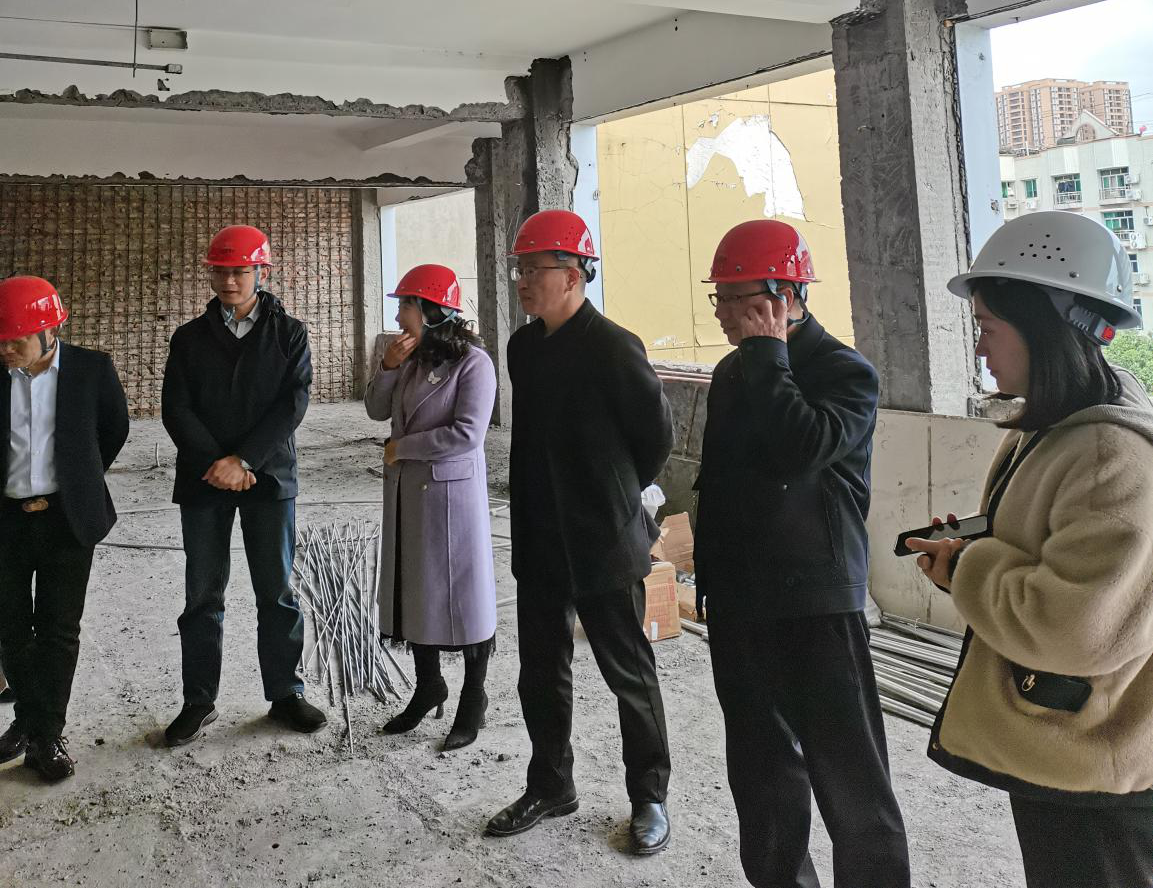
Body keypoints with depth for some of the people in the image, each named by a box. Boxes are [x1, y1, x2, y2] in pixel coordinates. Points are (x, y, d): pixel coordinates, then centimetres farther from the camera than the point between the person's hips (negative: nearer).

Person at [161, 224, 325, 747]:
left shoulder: (288, 333, 4)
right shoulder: (190, 338, 9)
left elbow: (292, 404, -7)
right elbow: (175, 409, 0)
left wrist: (242, 459, -16)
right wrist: (217, 463, -13)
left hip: (268, 475, -1)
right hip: (203, 479, 2)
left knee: (277, 592, 5)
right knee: (202, 595, 6)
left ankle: (284, 694, 17)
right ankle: (199, 700, 18)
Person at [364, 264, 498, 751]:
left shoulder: (473, 362, -14)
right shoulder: (409, 356, 7)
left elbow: (466, 434, -21)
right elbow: (377, 410, 10)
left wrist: (401, 447, -12)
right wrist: (387, 367, -7)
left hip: (452, 491, -7)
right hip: (407, 491, 7)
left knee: (463, 592, 5)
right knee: (414, 590, 15)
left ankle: (473, 702, 20)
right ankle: (428, 687, 33)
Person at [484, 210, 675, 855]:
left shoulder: (614, 348, -15)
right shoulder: (524, 346, 7)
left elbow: (659, 434, -6)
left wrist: (622, 493, 7)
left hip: (604, 543, -6)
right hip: (539, 541, 7)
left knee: (629, 672, 8)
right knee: (542, 673, 15)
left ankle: (650, 797, 25)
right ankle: (551, 787, 33)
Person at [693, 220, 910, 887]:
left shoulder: (846, 372, -9)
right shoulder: (733, 372, 12)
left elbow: (799, 450, -29)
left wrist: (768, 354, -18)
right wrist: (712, 575, 21)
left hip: (815, 606, -7)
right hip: (739, 601, 7)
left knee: (849, 779, -5)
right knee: (761, 768, 18)